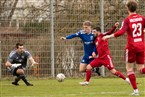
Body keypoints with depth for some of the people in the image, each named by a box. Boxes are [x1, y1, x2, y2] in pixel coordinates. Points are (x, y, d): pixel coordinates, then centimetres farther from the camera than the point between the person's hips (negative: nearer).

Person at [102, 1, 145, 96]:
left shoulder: (127, 20, -9)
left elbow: (121, 31, -22)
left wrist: (109, 36, -16)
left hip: (131, 46, -4)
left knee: (129, 68, 10)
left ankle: (135, 90, 3)